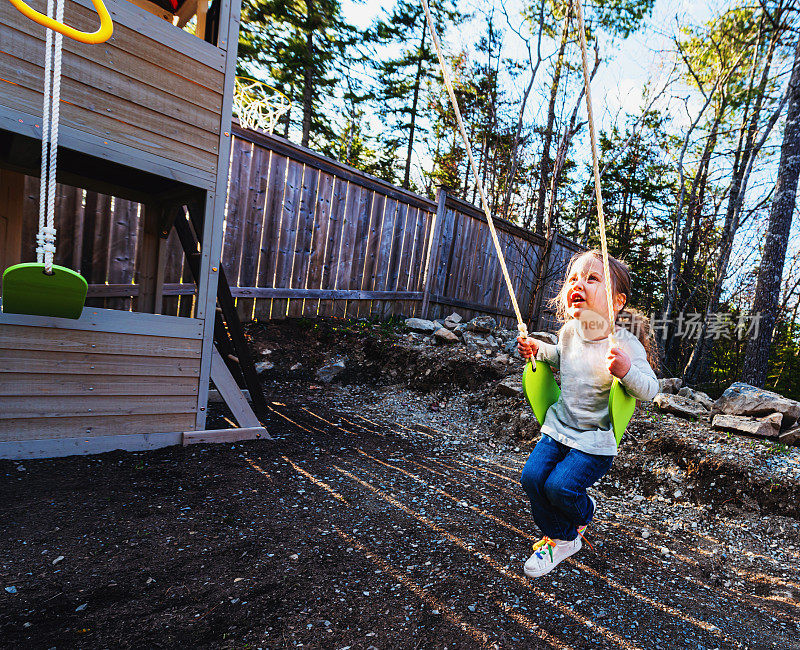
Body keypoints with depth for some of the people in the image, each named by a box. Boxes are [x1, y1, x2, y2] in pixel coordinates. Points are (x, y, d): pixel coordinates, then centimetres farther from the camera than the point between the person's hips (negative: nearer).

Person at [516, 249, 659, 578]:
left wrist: (627, 371, -41)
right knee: (533, 475, -7)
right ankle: (559, 539, 20)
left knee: (560, 485, -16)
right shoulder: (569, 331, -3)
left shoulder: (627, 344, -21)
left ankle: (583, 513, 25)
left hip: (595, 439, -5)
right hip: (559, 426, 6)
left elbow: (649, 390, -20)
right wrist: (537, 348, 3)